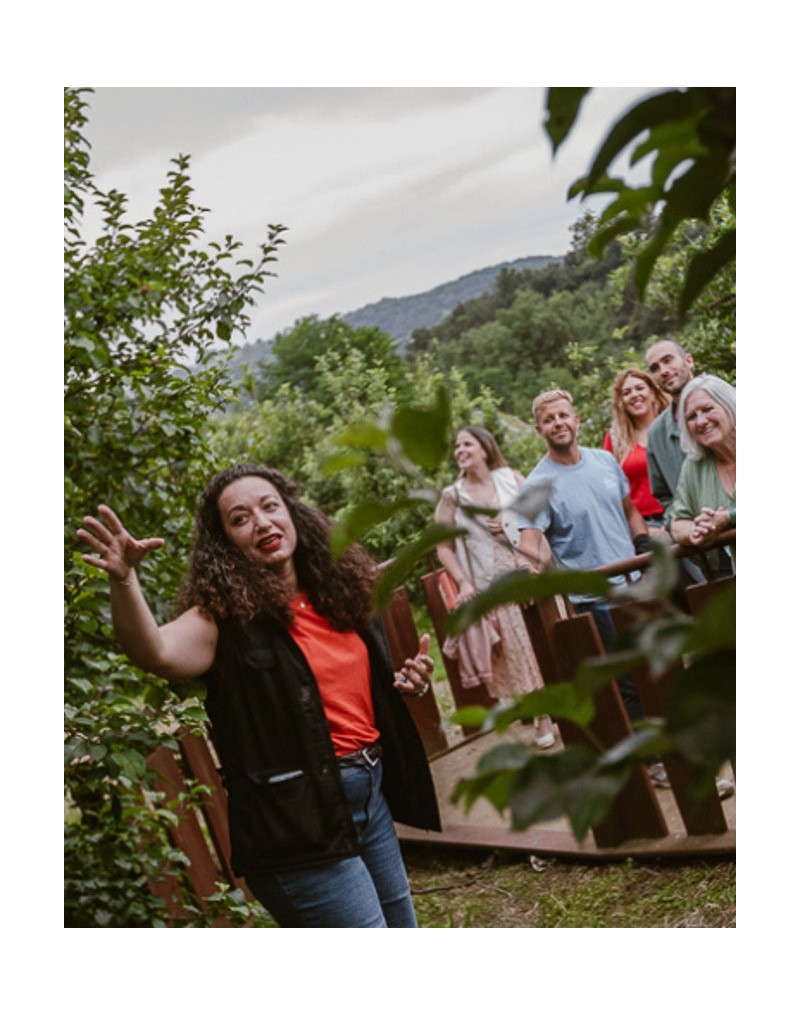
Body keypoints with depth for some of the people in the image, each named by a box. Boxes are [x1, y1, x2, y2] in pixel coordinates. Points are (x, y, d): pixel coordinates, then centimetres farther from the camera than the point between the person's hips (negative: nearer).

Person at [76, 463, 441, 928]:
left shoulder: (338, 590, 6)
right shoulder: (226, 616, -12)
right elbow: (156, 652, -33)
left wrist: (407, 681, 1)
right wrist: (124, 580, -49)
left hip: (372, 796, 7)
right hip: (299, 817, -7)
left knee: (400, 922, 21)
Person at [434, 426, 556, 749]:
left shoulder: (512, 478, 7)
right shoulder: (452, 496, 4)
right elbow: (444, 546, 3)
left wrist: (510, 527, -8)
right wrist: (463, 583, -8)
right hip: (493, 587, -1)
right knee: (517, 652, -1)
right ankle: (541, 717, 9)